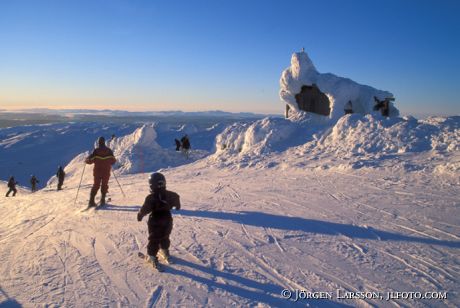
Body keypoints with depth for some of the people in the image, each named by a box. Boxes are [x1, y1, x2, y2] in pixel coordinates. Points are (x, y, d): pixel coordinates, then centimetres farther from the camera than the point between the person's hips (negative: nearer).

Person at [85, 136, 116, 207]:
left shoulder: (96, 150, -7)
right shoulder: (109, 150, -1)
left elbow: (90, 160, -9)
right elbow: (113, 161, 2)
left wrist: (86, 160, 13)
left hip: (97, 171, 0)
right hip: (106, 171, 0)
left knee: (96, 185, 9)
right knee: (104, 185, 14)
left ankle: (91, 201, 2)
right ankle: (102, 200, 8)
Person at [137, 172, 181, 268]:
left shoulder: (150, 198, -23)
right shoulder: (170, 195, -7)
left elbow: (145, 209, -19)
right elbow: (176, 199, 11)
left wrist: (140, 215, 1)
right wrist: (177, 206, 32)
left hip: (155, 222, -4)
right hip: (167, 221, 4)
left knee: (154, 239, 9)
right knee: (165, 237, 24)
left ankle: (151, 256, 13)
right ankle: (165, 251, 38)